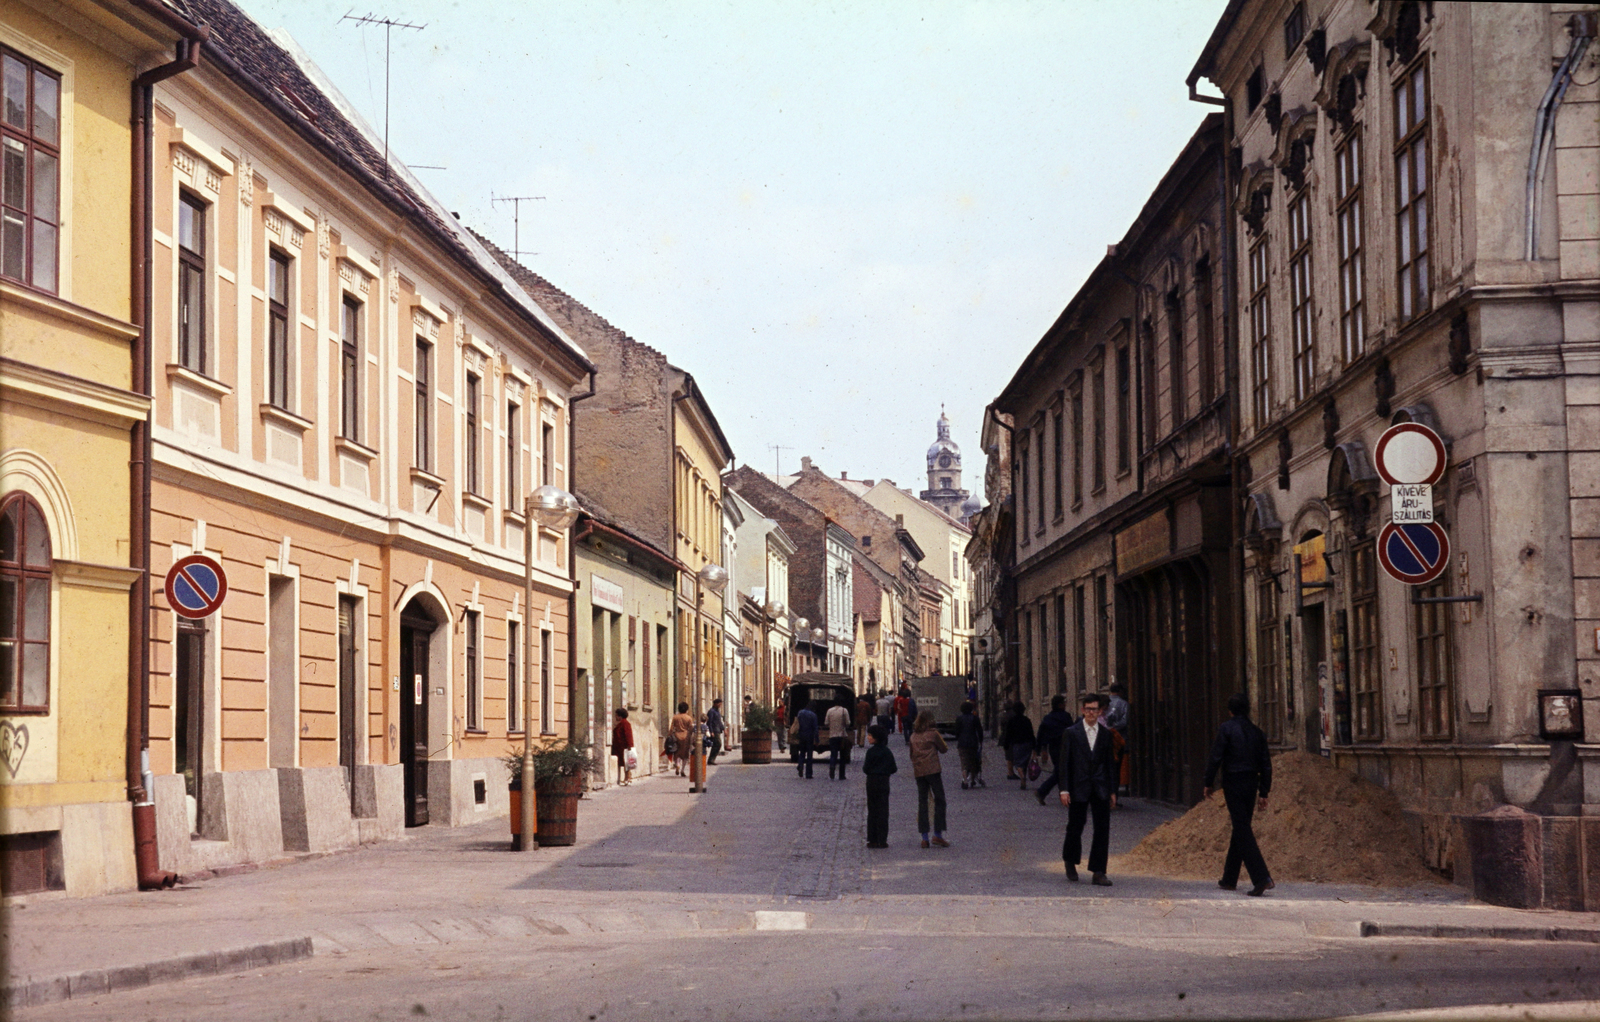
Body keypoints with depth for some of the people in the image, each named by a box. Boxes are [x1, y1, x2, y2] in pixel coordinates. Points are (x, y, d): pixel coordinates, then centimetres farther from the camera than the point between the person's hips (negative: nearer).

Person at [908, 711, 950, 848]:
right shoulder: (933, 734, -5)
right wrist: (941, 739, 20)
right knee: (939, 801, 2)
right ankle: (938, 835, -5)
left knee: (922, 802, 6)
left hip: (918, 772, 5)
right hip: (933, 770, -5)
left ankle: (924, 837, 4)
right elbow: (944, 749, 4)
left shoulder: (913, 736, 9)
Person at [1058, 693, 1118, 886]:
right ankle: (1070, 862, 32)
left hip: (1101, 789, 2)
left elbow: (1111, 762, 10)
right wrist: (1064, 789, -9)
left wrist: (1112, 790, 7)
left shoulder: (1106, 734, 7)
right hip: (1078, 788, -2)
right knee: (1075, 827, 6)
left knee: (1102, 830, -3)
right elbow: (1064, 762, -2)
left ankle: (1098, 872, 0)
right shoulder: (1072, 733, -1)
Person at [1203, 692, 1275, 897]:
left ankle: (1262, 878, -20)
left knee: (1242, 830, -8)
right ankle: (1229, 879, 24)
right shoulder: (1256, 732, 10)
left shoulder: (1227, 728, -6)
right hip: (1251, 784, 6)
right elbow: (1266, 764, 10)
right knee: (1240, 829, 15)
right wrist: (1263, 792, 15)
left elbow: (1216, 757, -11)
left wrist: (1208, 783, -2)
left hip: (1233, 783, -6)